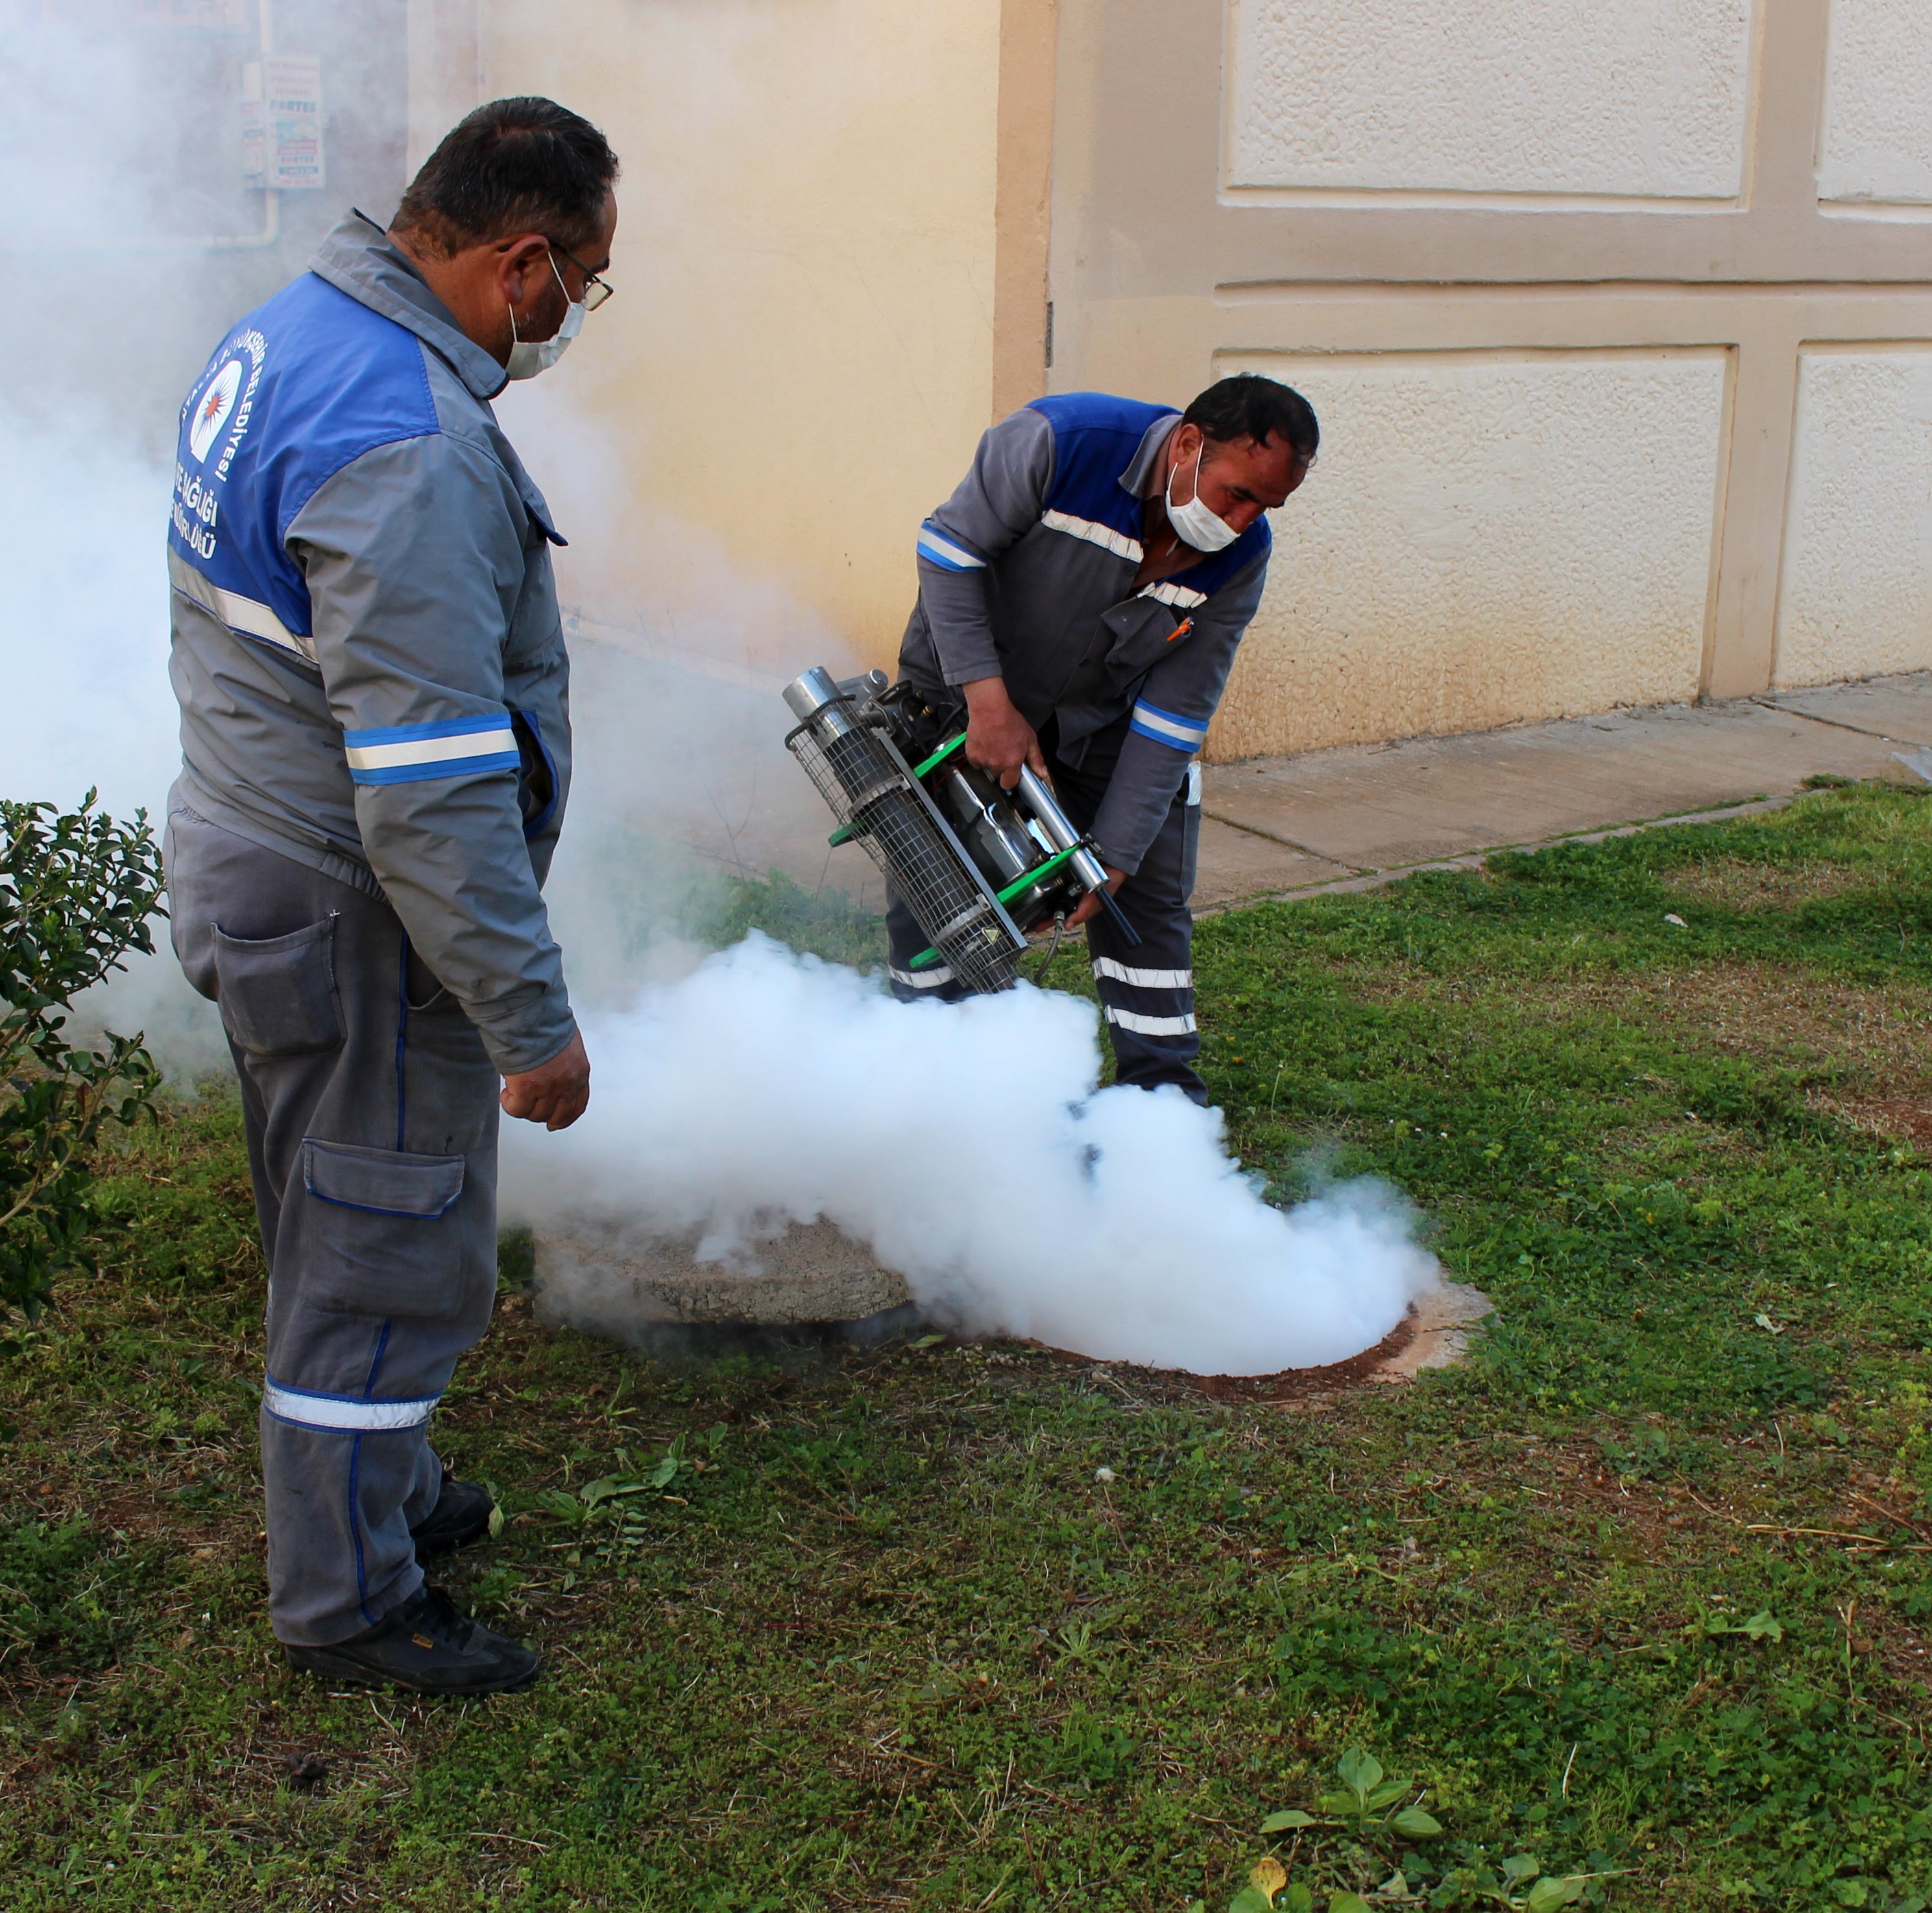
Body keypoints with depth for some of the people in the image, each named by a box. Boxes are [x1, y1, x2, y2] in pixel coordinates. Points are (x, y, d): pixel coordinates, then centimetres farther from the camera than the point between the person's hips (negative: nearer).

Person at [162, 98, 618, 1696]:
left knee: (346, 1234, 24)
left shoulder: (285, 338, 5)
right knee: (388, 1257, 6)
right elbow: (434, 789, -30)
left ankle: (381, 1488, 44)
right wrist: (531, 1018, -23)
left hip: (261, 871, 10)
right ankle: (346, 1599, 22)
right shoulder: (411, 451, -28)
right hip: (355, 924, -10)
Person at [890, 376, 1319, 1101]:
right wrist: (988, 701, -28)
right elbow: (951, 550, -22)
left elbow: (1173, 713, -17)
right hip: (963, 692, -3)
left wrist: (1113, 858, -20)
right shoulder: (1058, 441, -32)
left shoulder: (1240, 558, -19)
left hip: (1100, 721, 3)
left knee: (1149, 892, 0)